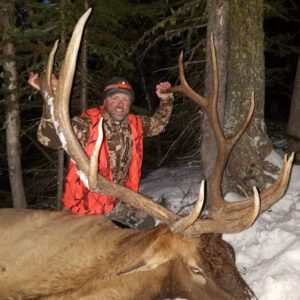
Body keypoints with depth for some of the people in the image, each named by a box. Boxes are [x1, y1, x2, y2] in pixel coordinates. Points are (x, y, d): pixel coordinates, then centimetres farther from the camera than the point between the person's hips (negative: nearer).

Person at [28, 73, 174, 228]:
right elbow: (50, 137, -35)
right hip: (87, 205, -6)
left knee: (147, 223, 17)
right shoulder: (88, 125, -22)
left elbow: (157, 124, 17)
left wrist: (166, 99, 2)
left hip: (117, 202, 6)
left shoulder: (134, 125, -2)